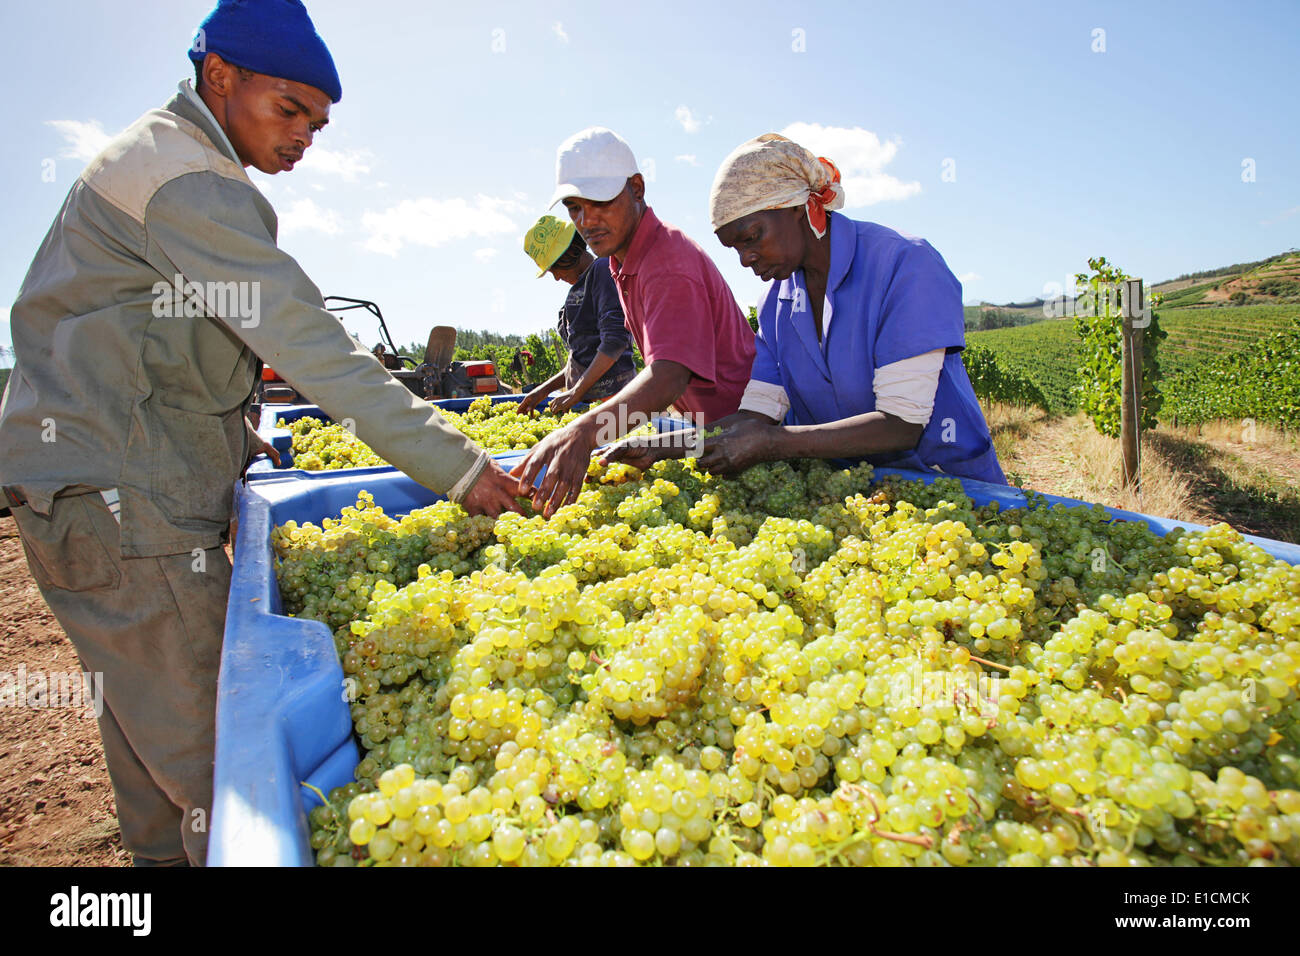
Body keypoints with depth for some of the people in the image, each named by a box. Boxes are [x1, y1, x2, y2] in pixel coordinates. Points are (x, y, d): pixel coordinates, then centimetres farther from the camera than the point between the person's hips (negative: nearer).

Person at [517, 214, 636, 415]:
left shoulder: (603, 270, -4)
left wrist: (576, 392, -14)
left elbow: (615, 341, -16)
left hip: (609, 394, -8)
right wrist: (545, 389, 16)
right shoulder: (580, 287, 24)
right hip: (587, 396, 8)